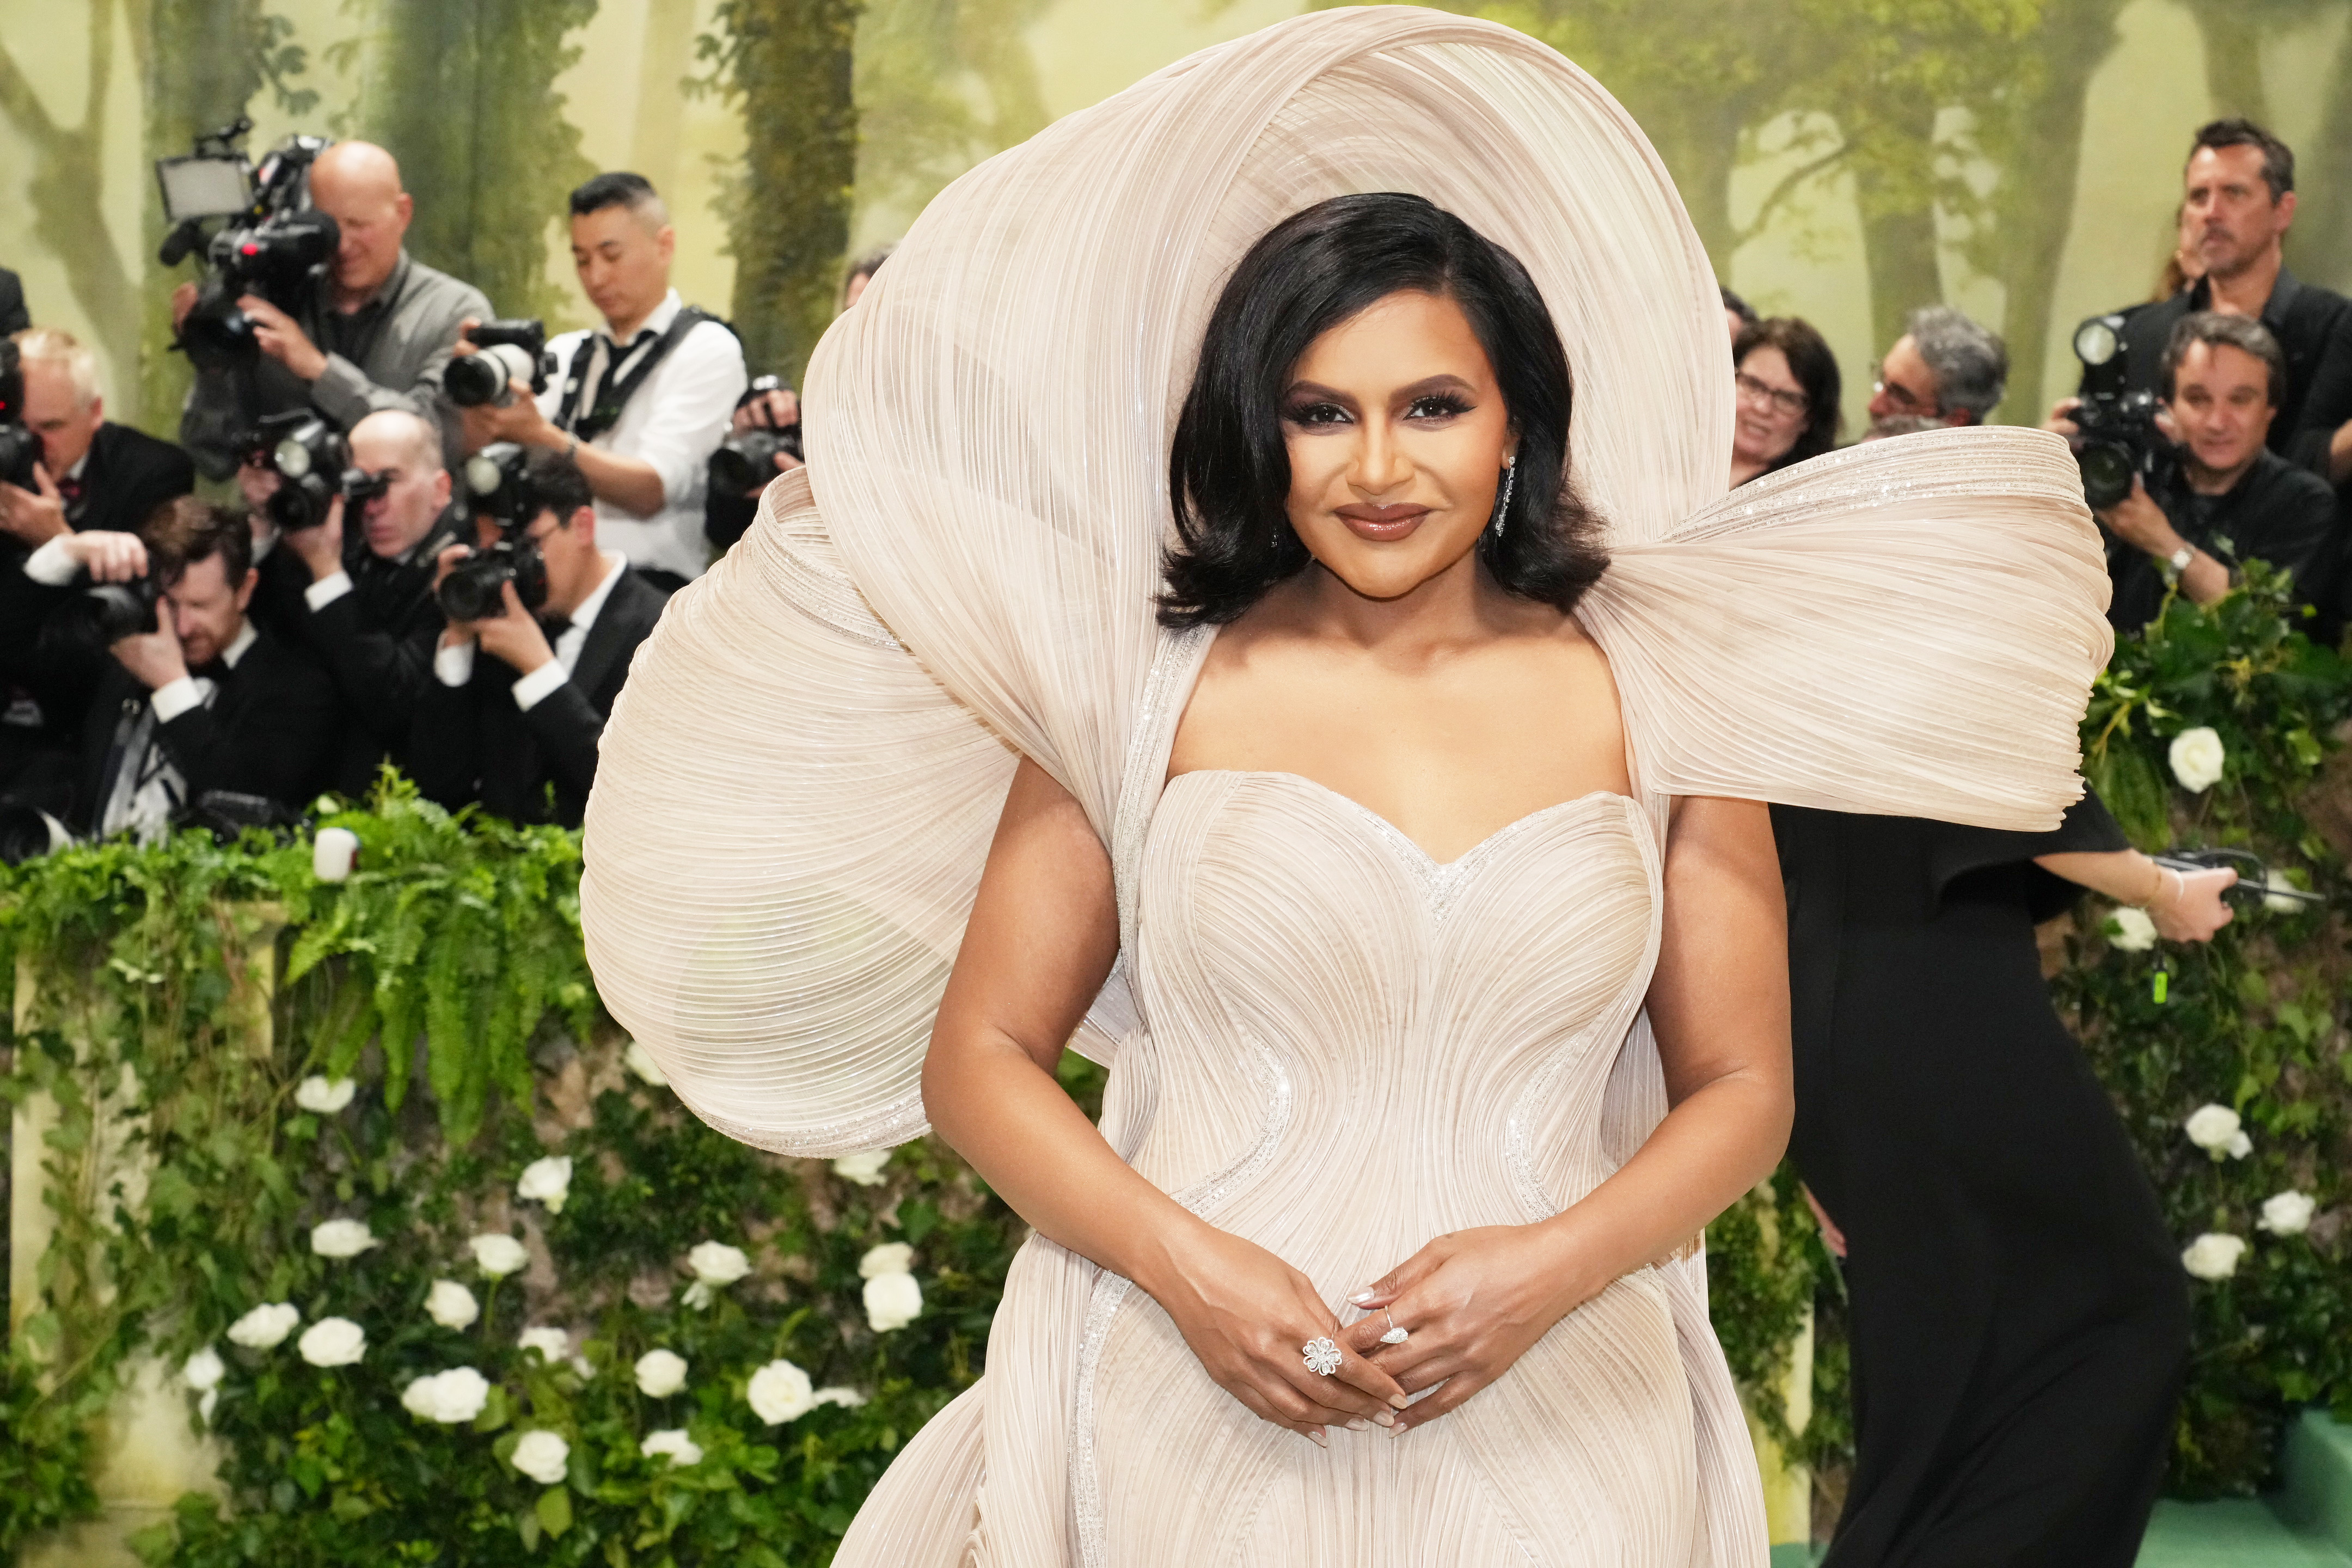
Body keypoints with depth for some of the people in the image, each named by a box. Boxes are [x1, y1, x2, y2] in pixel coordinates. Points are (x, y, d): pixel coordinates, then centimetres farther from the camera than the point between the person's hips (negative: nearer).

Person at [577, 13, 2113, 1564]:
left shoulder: (1647, 703, 3)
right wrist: (1186, 1266, -12)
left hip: (1555, 1426, 1)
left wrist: (1551, 1266, -11)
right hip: (1189, 1421, 0)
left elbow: (1741, 1087, 6)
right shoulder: (1151, 689, 2)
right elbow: (980, 1055, 3)